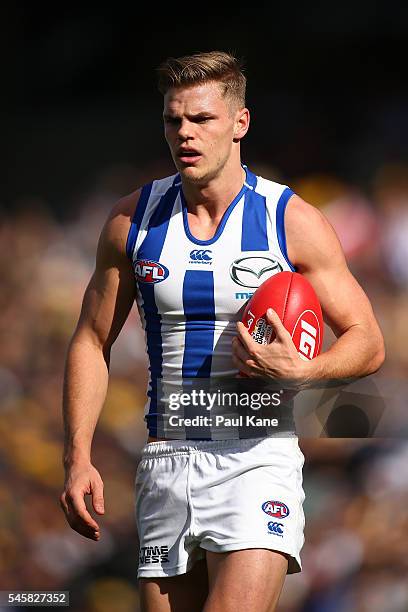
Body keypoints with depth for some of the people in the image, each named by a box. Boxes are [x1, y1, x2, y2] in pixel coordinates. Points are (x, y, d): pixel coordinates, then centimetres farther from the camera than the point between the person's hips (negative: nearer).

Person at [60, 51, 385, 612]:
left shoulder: (294, 222, -3)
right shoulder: (132, 220, 5)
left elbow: (368, 343, 1)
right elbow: (92, 341, 12)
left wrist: (300, 372, -20)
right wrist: (78, 458, 1)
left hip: (258, 459, -4)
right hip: (166, 458, 4)